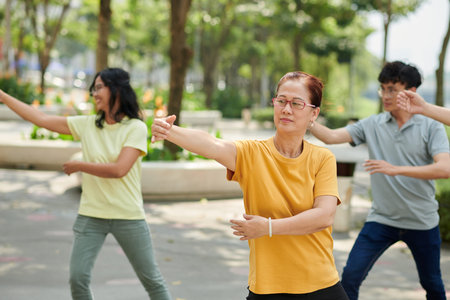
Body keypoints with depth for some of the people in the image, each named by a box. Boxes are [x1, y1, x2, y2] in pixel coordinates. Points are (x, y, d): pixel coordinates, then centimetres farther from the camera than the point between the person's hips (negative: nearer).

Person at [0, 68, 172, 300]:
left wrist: (78, 165, -10)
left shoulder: (136, 128, -8)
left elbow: (119, 169, -19)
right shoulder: (87, 125, 5)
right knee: (77, 277, -4)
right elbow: (42, 119, 5)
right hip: (91, 214, 4)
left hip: (128, 216, -4)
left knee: (152, 280, 5)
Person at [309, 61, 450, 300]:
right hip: (381, 218, 1)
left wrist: (397, 169, -32)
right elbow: (330, 136, -7)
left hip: (422, 222, -1)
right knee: (350, 276, -9)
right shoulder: (372, 125, 0)